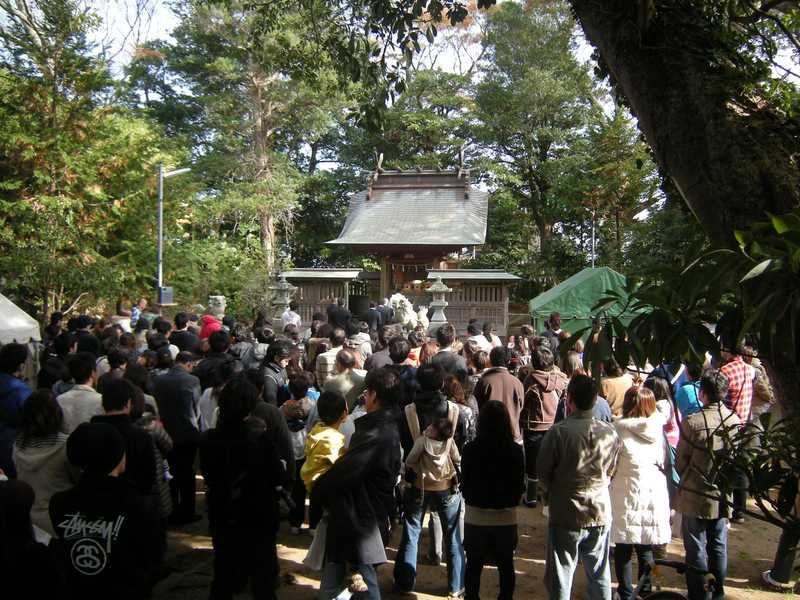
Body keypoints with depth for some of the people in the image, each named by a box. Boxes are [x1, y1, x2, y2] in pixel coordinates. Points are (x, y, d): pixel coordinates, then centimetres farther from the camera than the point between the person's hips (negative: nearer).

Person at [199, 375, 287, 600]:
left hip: (221, 521, 4)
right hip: (258, 522, -4)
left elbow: (207, 474, 5)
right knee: (263, 581, 13)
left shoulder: (207, 439, -10)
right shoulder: (259, 439, -23)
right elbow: (279, 478, -15)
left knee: (223, 580, 20)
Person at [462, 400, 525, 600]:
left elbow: (464, 484, -2)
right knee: (506, 565, 17)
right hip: (506, 517, 1)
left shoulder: (470, 449, -13)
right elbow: (520, 486, 0)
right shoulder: (516, 451, -10)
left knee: (474, 565, 15)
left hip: (475, 517, -1)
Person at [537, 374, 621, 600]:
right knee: (600, 575, 19)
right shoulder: (610, 433, -6)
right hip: (601, 513, 4)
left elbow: (542, 471, -8)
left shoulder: (559, 432, -19)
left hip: (566, 515, -4)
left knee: (560, 579, 9)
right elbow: (610, 473, 7)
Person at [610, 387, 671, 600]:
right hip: (654, 493, 4)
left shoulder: (620, 427, -13)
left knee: (624, 549, 8)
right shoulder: (657, 427, 0)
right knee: (646, 549, 15)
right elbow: (663, 462, 11)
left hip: (627, 496, -4)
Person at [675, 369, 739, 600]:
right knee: (719, 547, 18)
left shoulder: (692, 422, -20)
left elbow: (680, 462, -10)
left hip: (696, 496, -4)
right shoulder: (736, 420, -8)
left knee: (696, 550, 9)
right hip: (723, 496, 4)